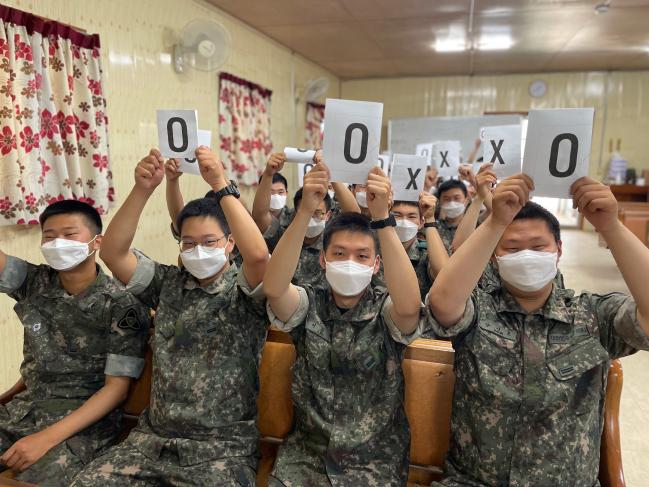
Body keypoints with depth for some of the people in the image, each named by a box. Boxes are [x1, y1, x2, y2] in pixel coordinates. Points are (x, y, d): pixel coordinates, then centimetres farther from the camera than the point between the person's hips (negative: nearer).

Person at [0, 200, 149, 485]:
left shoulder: (123, 306, -13)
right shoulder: (34, 282, 2)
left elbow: (117, 388, -14)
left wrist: (47, 437, -22)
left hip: (85, 420, -5)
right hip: (25, 407, 5)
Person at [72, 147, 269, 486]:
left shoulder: (244, 292, -5)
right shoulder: (168, 283, 8)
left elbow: (258, 255, -27)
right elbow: (113, 253, -4)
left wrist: (220, 185, -25)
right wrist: (143, 189, -15)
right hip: (153, 436, 4)